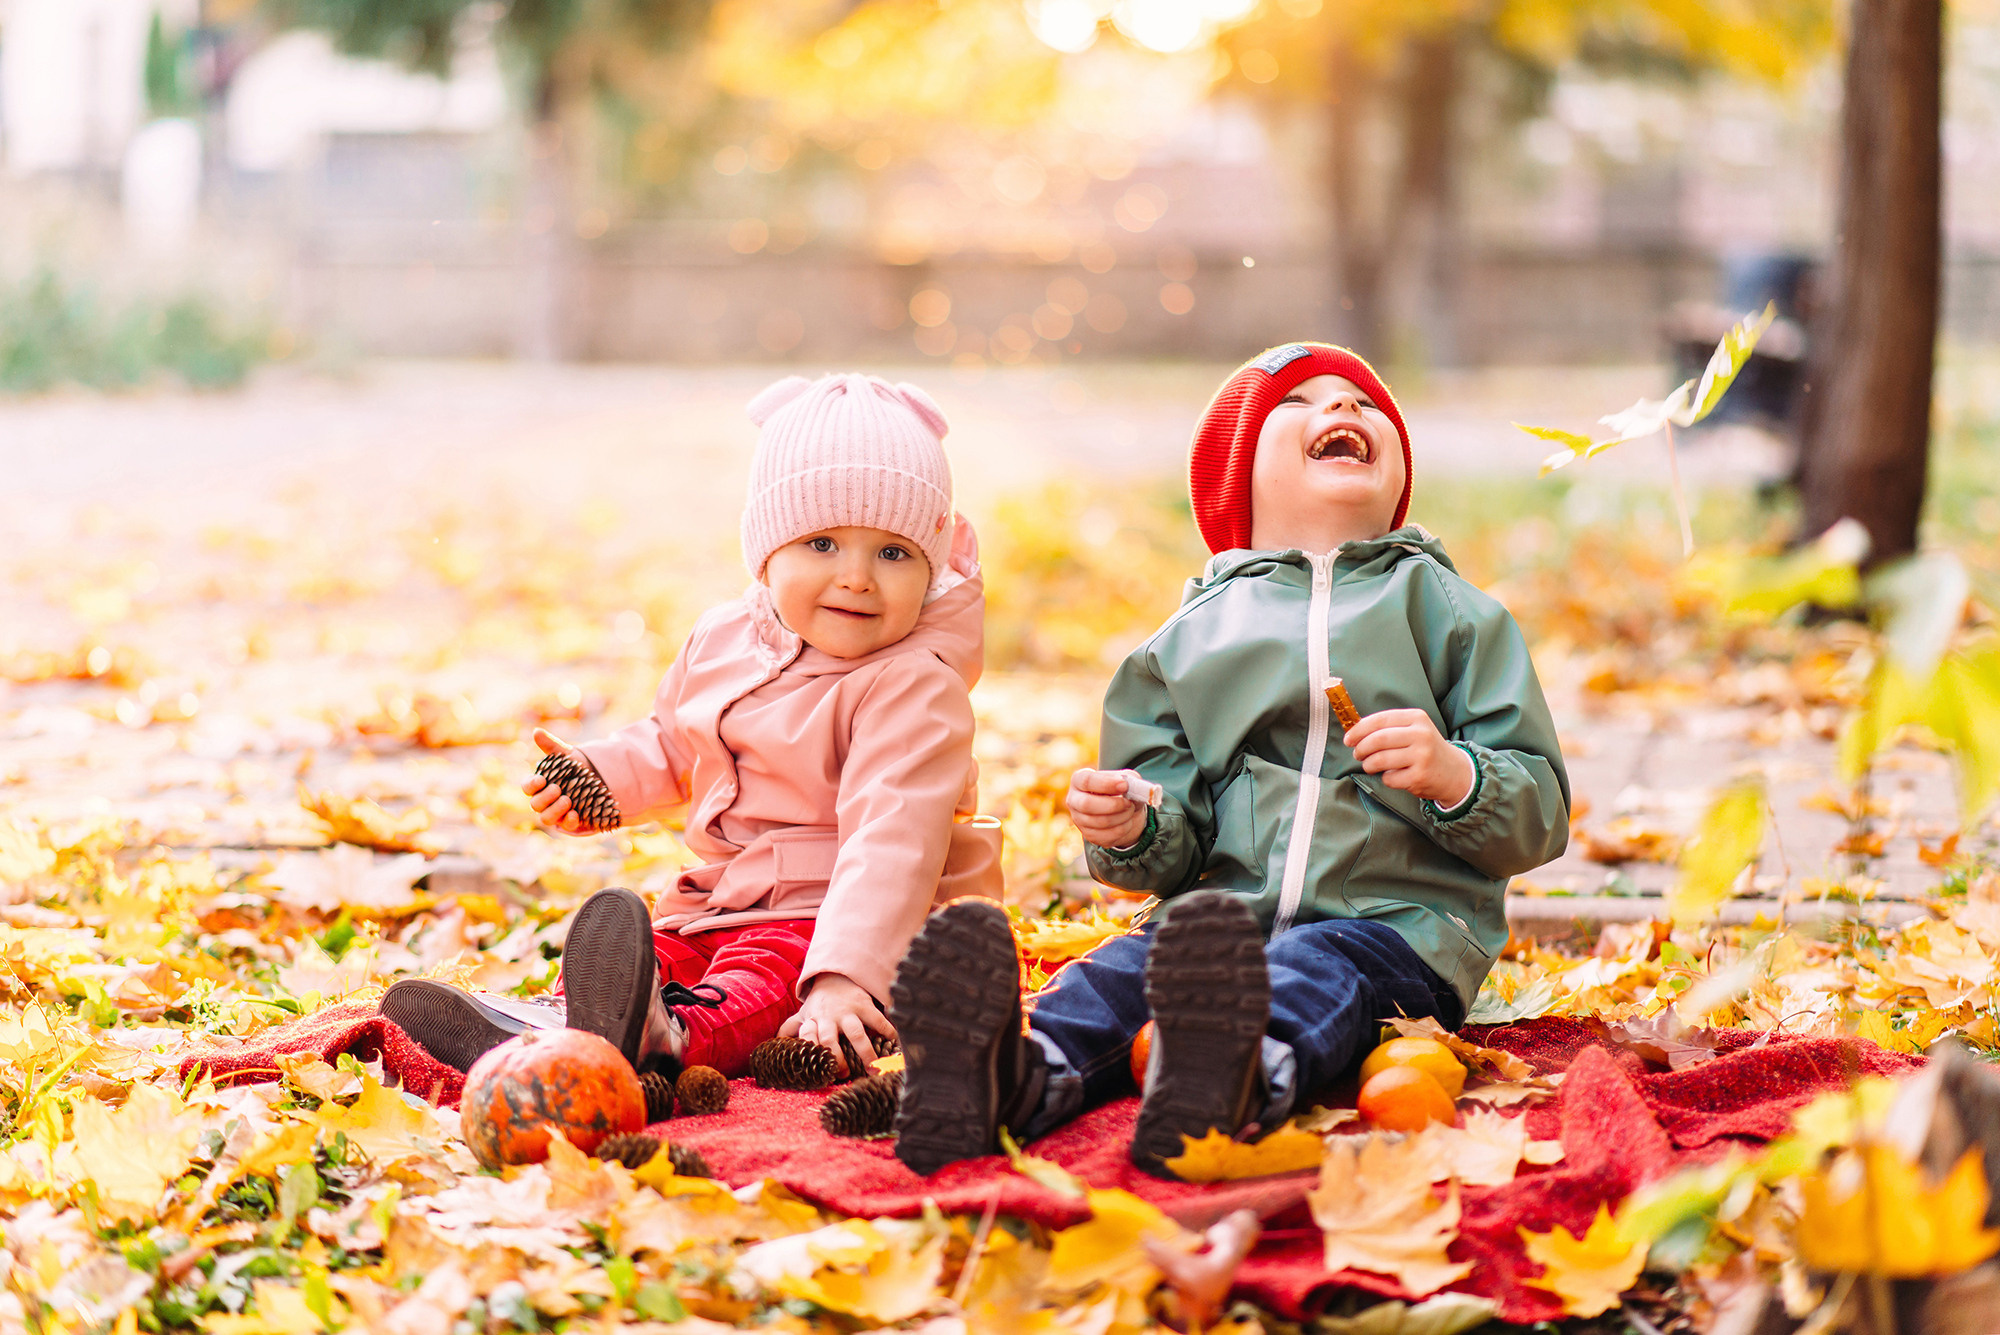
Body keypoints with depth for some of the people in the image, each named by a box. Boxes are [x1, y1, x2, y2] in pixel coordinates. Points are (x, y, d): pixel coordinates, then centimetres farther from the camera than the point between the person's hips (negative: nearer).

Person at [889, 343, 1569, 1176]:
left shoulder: (1451, 614, 16)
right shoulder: (1192, 637, 21)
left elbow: (1539, 817, 9)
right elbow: (1178, 852, 18)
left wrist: (1457, 777, -13)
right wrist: (1132, 833, -5)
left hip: (1401, 921, -2)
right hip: (1232, 907, 3)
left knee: (1321, 971, -36)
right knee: (1127, 965, -28)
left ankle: (1254, 1075, -68)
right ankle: (1032, 1072, -58)